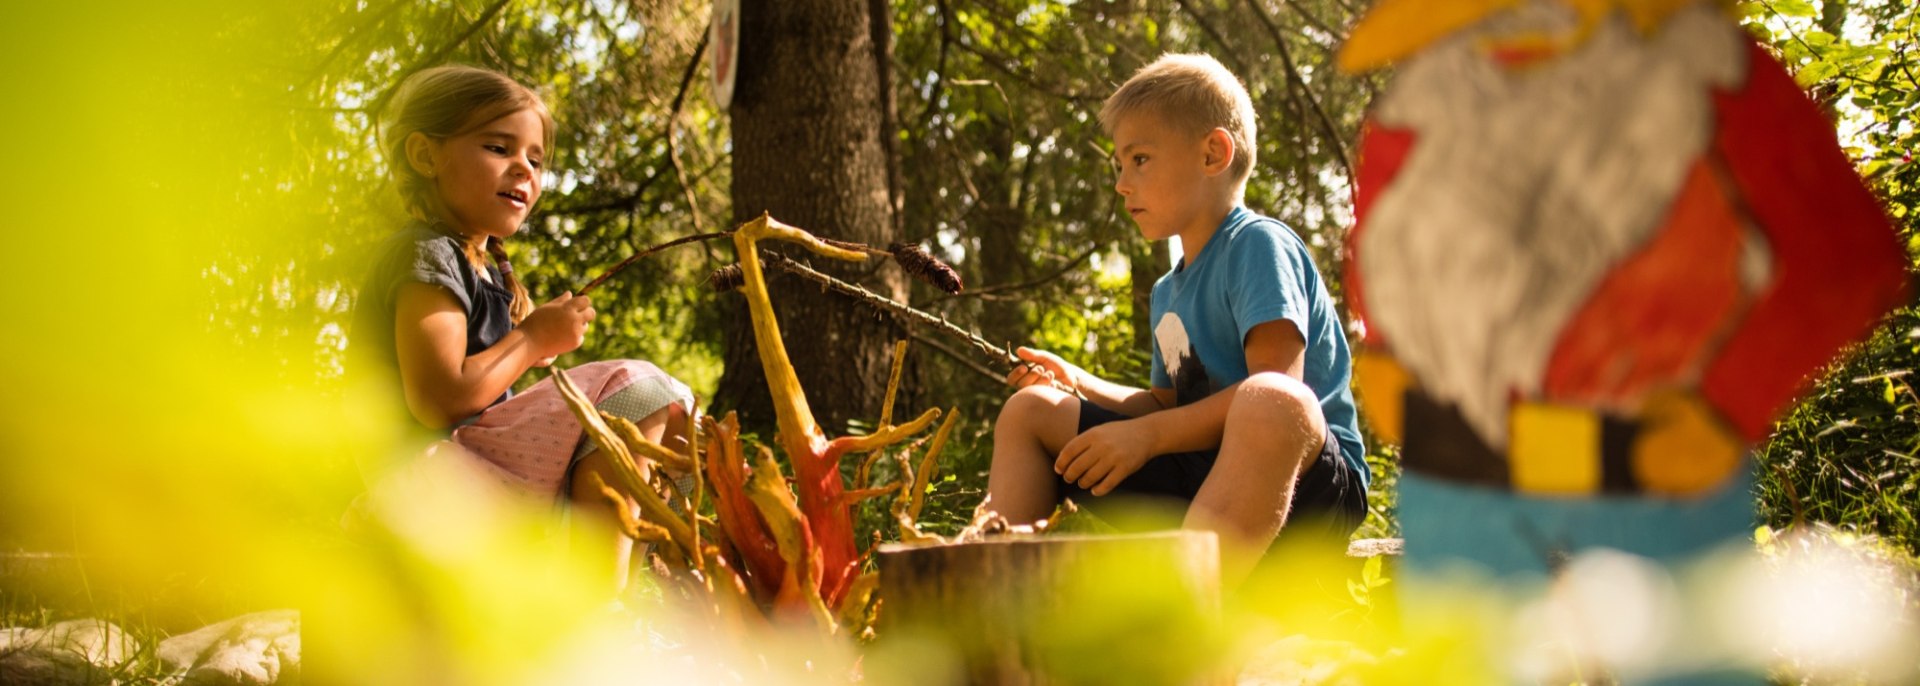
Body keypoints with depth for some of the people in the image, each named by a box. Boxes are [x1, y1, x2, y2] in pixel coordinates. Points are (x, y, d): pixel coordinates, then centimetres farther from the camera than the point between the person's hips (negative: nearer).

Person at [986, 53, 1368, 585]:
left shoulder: (1258, 244, -7)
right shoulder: (1169, 292, 19)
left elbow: (1274, 389, -20)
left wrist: (1148, 434, -21)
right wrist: (1079, 386, 14)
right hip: (1198, 476, 9)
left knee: (1269, 402, -43)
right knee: (1031, 411, 9)